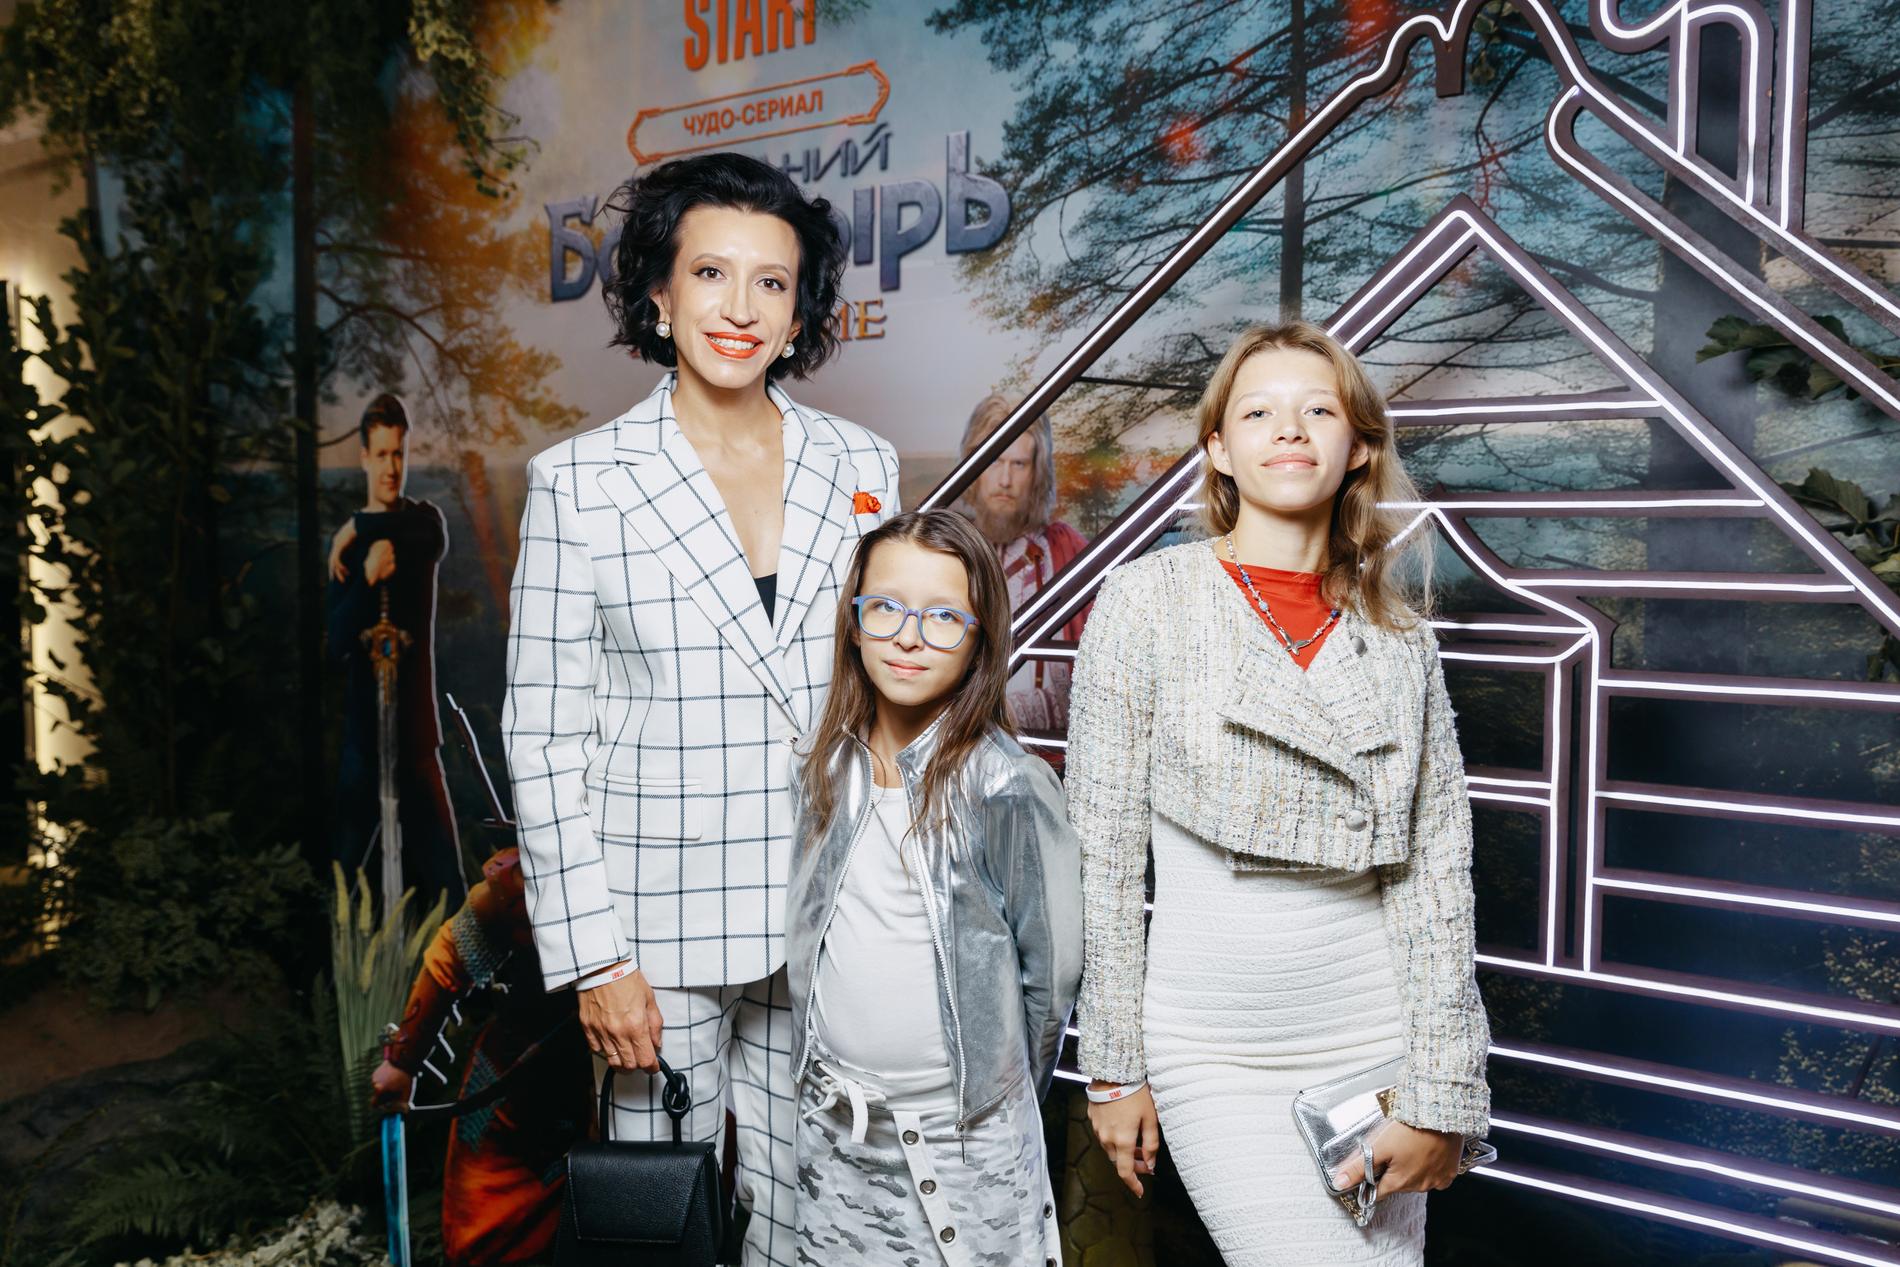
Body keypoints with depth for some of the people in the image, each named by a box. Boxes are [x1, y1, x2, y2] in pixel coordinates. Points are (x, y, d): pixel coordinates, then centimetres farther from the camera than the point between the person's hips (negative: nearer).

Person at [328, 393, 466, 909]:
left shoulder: (426, 518, 7)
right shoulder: (346, 544, 5)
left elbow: (435, 542, -21)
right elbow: (336, 645, -6)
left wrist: (359, 528, -12)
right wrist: (366, 577, -19)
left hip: (416, 721, 0)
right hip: (362, 724, 0)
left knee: (443, 873, -4)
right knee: (353, 869, 1)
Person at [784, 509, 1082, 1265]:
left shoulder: (1010, 791, -17)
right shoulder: (825, 766, -1)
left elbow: (1049, 976, -9)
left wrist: (992, 1093, 1)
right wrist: (842, 1087, 9)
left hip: (960, 1136, -4)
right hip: (831, 1119, 5)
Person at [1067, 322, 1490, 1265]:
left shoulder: (1399, 638, 4)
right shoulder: (1146, 602, -6)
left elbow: (1437, 870, 3)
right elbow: (1102, 857, -4)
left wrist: (1439, 1094, -1)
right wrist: (1115, 1071, -2)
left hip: (1374, 1034, 4)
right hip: (1214, 1048, -3)